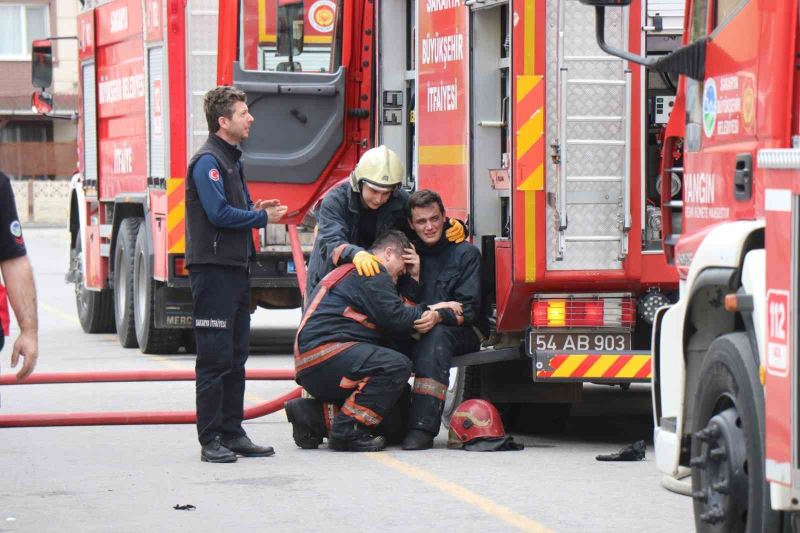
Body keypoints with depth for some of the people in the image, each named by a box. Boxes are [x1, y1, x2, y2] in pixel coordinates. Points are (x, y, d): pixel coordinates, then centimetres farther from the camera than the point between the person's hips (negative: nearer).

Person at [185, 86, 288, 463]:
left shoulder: (231, 159, 19)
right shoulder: (207, 161, -12)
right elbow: (219, 213, -20)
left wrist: (254, 209, 3)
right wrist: (262, 217, -9)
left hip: (236, 269, 10)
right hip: (213, 268, -10)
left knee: (236, 356, 11)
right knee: (215, 358, -7)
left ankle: (232, 433, 16)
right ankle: (210, 439, -4)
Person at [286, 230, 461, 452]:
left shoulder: (354, 272, 29)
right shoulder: (372, 272, -4)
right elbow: (395, 318, -13)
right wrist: (431, 312, 2)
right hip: (324, 352, -11)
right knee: (397, 366, -25)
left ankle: (314, 415, 4)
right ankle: (348, 430, -23)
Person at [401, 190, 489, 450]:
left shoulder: (465, 253, -1)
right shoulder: (409, 253, 11)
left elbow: (468, 309, -10)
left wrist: (439, 315, -29)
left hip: (463, 334, -4)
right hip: (416, 333, 4)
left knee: (437, 335, -37)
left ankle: (423, 427, -45)